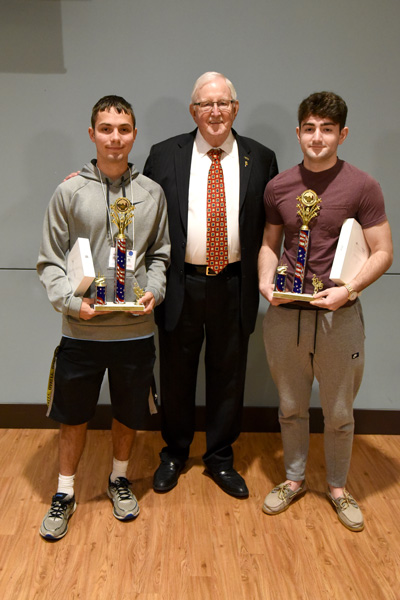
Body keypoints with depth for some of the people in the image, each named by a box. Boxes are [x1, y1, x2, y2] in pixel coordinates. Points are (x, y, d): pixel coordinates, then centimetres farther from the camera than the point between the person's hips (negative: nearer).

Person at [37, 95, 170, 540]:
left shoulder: (152, 194, 3)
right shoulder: (69, 192, -4)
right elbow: (49, 261, -1)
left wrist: (154, 291, -6)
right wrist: (70, 300, -15)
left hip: (136, 330, 2)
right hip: (82, 330, -1)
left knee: (128, 412, 17)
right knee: (73, 416, 12)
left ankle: (119, 479, 41)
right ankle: (64, 493, 33)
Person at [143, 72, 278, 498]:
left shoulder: (260, 159, 4)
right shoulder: (164, 155, 2)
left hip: (234, 287, 1)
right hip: (180, 284, 0)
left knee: (227, 377, 12)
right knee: (176, 376, 13)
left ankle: (220, 459, 32)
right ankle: (174, 454, 35)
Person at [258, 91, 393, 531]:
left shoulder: (362, 187, -6)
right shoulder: (278, 187, 3)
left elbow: (382, 252, -5)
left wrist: (347, 290, -19)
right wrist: (266, 280, -5)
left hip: (339, 316, -2)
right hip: (285, 314, 3)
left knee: (339, 413, 12)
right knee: (291, 407, 16)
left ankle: (338, 487, 35)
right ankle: (294, 479, 38)